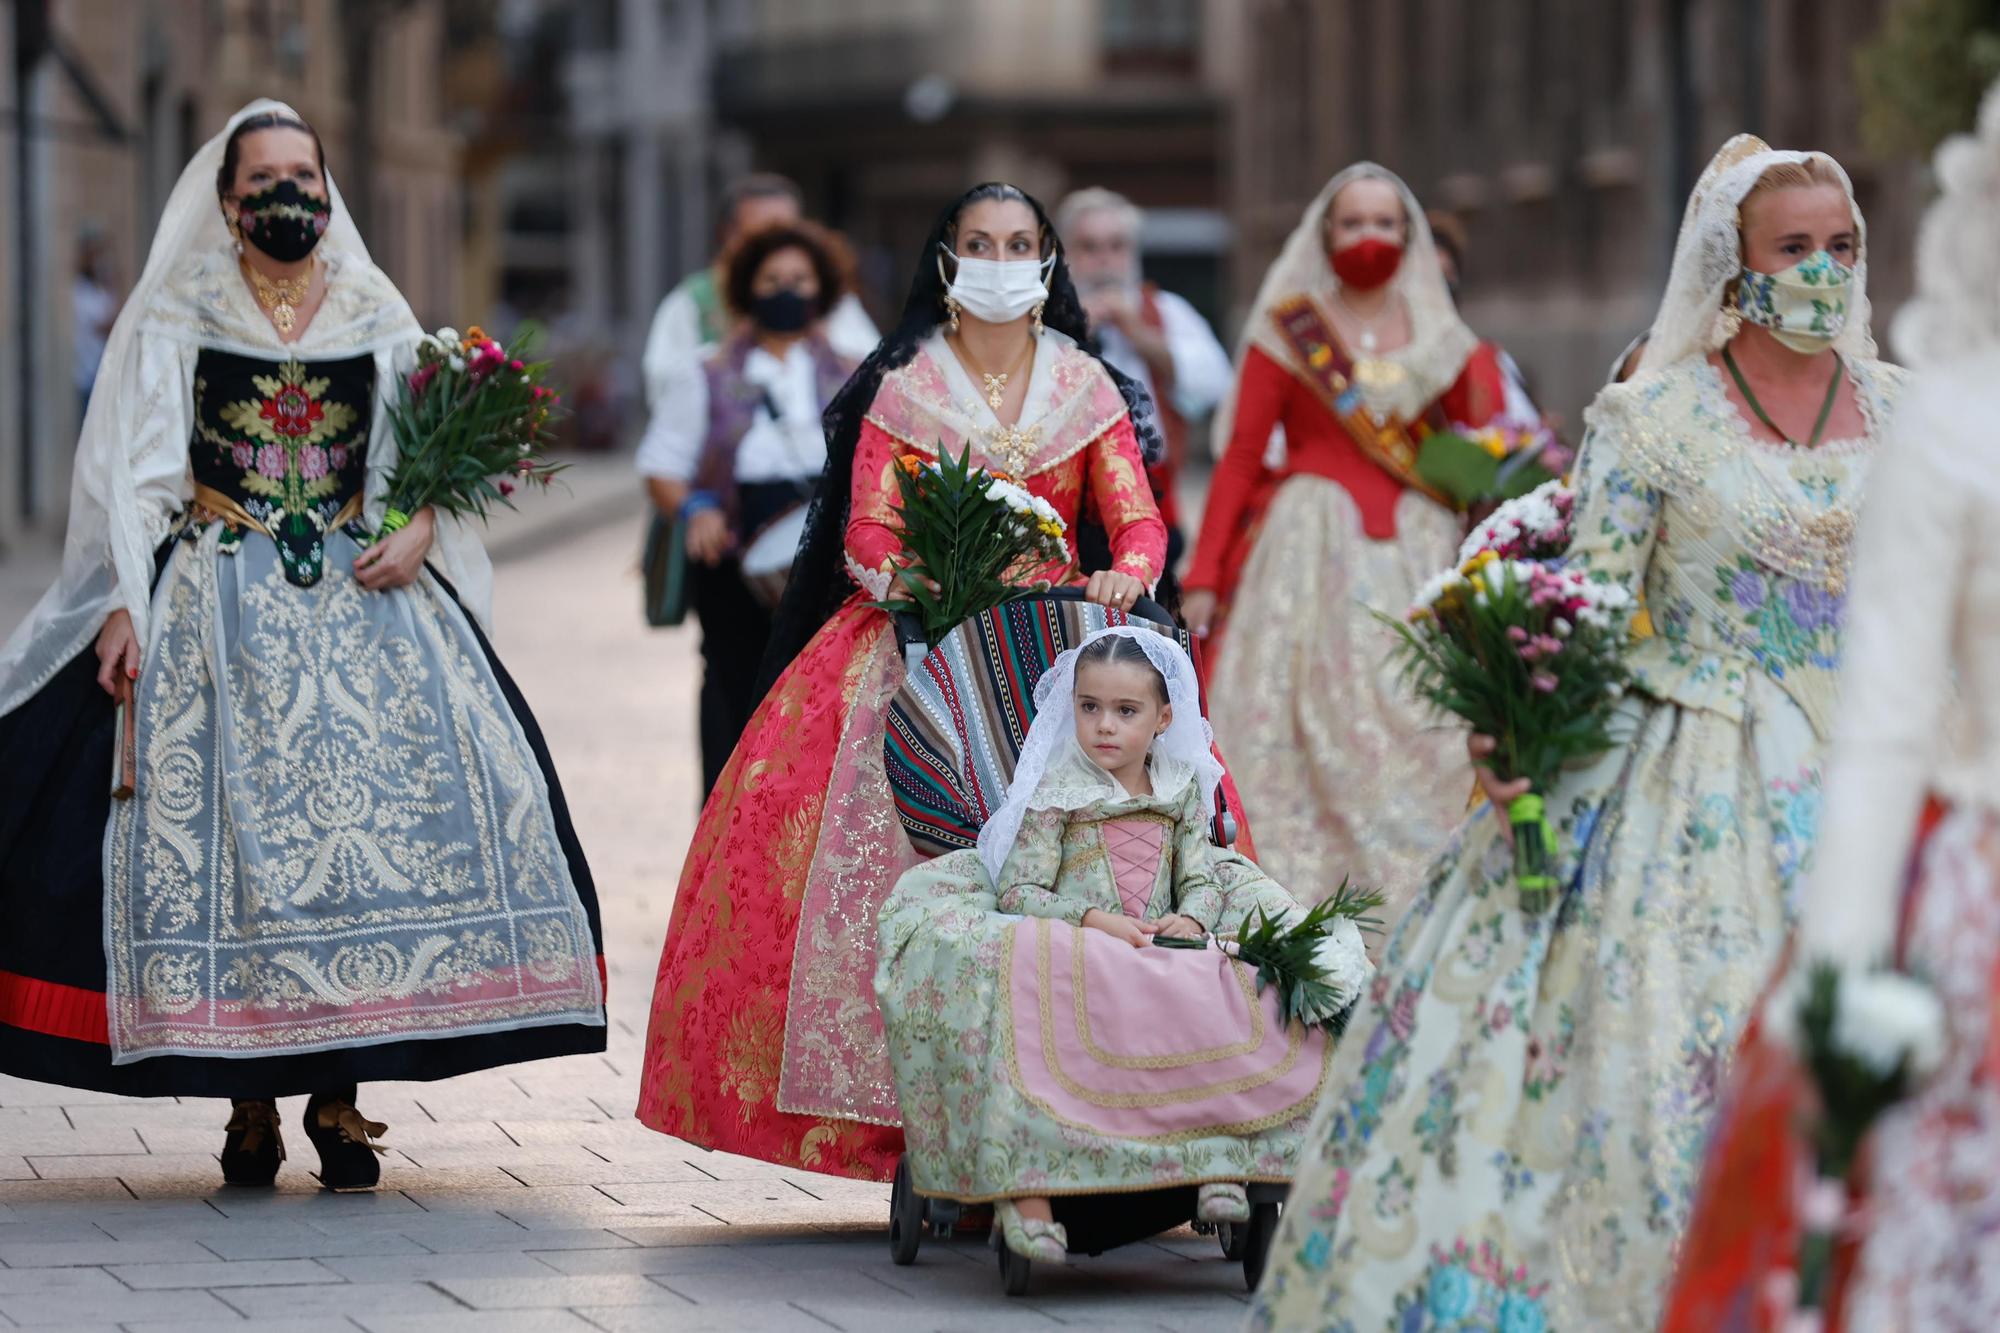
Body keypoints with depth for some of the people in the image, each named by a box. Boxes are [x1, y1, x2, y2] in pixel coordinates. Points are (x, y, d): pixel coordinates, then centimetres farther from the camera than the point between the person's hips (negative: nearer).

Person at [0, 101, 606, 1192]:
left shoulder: (378, 316, 12)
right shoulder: (177, 314, 7)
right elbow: (139, 470, 3)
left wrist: (418, 532, -10)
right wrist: (127, 604, -7)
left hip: (362, 596, 1)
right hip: (219, 602, -1)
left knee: (371, 806, -10)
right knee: (226, 813, -9)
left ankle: (339, 1096, -3)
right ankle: (248, 1099, -1)